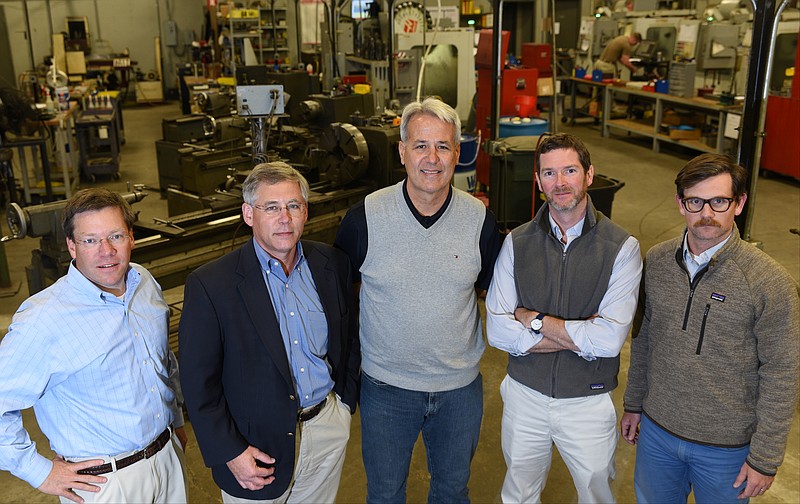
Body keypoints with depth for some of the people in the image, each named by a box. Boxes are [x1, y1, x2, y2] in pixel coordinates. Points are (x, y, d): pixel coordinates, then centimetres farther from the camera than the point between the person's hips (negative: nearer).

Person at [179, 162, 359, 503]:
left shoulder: (332, 264, -3)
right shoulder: (210, 284, -17)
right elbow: (198, 382, -13)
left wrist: (347, 398, 8)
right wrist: (229, 452, -13)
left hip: (328, 430, 4)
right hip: (260, 449, -4)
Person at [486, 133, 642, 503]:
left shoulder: (622, 247, -13)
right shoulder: (517, 243, -7)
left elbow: (610, 340, -23)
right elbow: (498, 331, -14)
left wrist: (533, 319, -18)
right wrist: (581, 336, -19)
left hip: (589, 402, -2)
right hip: (524, 394, 2)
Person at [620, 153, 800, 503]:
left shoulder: (770, 281, -17)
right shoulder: (656, 261, -5)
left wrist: (765, 459, -10)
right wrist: (633, 403, 12)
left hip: (726, 447, -3)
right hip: (656, 428, 4)